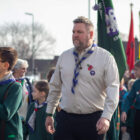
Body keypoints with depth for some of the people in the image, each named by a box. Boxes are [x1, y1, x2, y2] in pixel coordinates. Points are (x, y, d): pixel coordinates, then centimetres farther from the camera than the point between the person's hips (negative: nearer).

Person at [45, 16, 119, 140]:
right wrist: (49, 114, 18)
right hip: (66, 119, 3)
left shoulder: (105, 57, -3)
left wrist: (106, 117, -23)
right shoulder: (64, 57, 11)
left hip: (93, 121, -3)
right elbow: (55, 87, 19)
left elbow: (113, 89, -11)